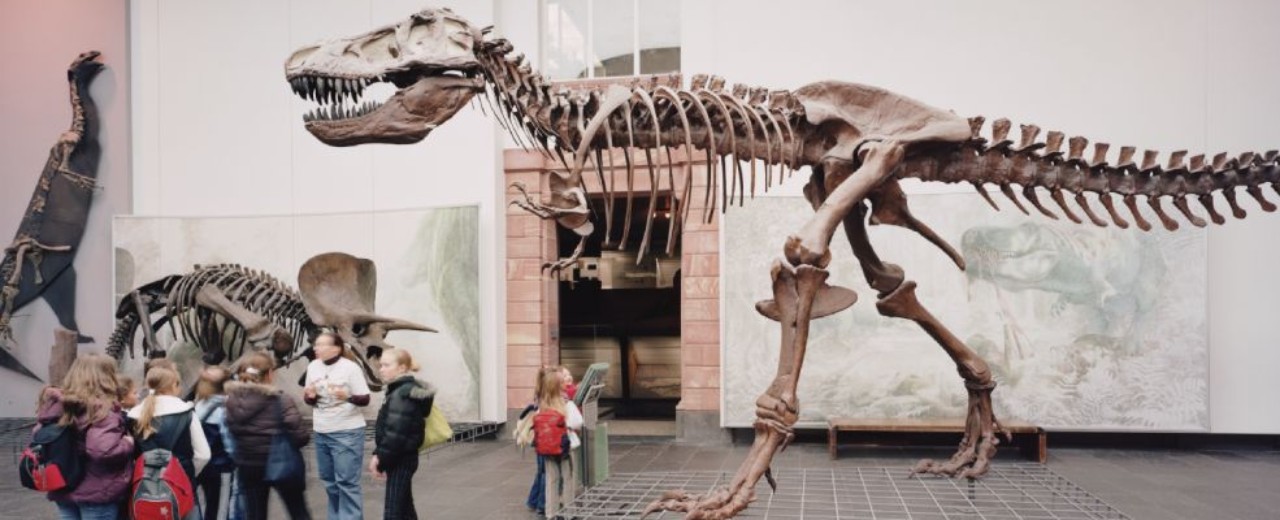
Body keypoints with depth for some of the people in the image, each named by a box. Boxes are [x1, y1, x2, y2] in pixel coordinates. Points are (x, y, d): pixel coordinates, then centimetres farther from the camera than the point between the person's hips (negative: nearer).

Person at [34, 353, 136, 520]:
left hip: (63, 491, 7)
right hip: (97, 492, -7)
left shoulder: (57, 405, 6)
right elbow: (103, 450, -30)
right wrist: (128, 443, -12)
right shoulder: (103, 410, -17)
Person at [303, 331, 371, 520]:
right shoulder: (313, 367, 2)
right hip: (321, 432, 6)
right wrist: (310, 396, -11)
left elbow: (365, 399, -12)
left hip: (347, 432, -6)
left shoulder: (350, 368, -14)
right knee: (329, 481, 16)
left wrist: (347, 396, -31)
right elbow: (310, 400, 12)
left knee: (346, 481, -6)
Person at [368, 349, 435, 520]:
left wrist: (380, 457, -18)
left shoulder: (404, 394, -18)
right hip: (401, 459, 10)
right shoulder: (401, 390, 13)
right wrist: (379, 455, 13)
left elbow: (396, 433, -24)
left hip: (400, 459, -10)